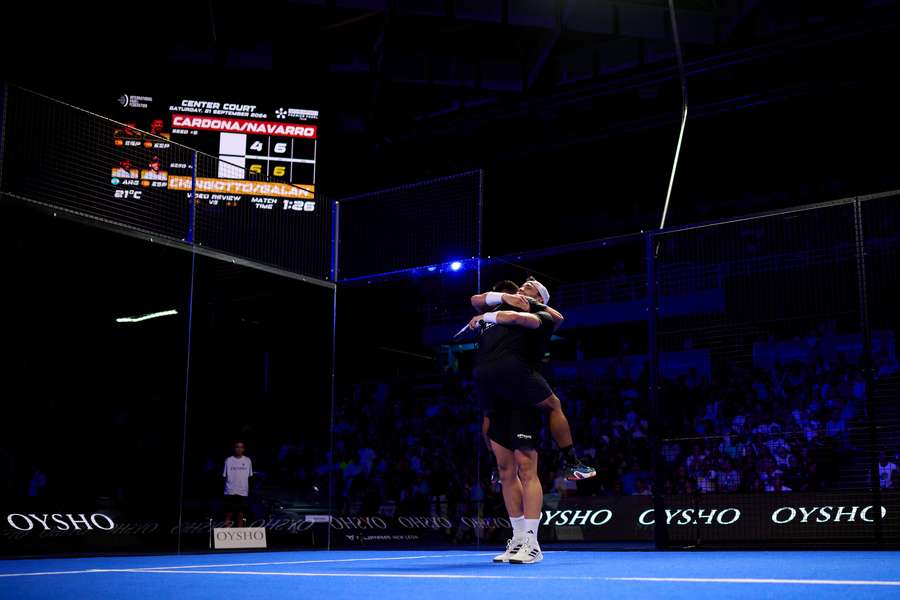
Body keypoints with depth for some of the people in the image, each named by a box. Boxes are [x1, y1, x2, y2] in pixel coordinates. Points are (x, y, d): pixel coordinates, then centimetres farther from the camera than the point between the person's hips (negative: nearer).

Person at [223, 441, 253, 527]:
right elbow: (225, 476, 4)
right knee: (228, 513, -1)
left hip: (243, 492, 1)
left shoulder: (247, 460, 4)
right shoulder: (228, 460, 0)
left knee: (241, 514, 4)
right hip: (230, 492, -1)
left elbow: (249, 476, 9)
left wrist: (248, 490, 6)